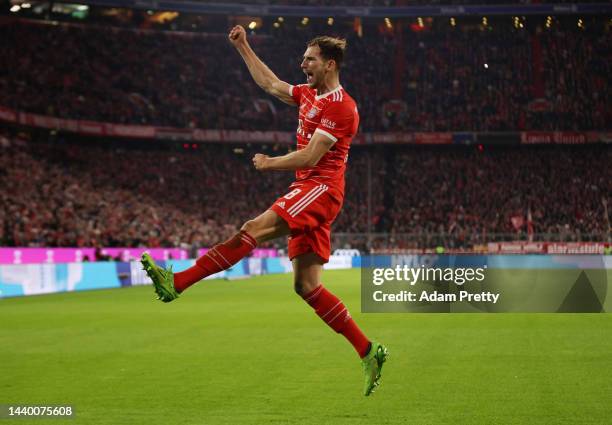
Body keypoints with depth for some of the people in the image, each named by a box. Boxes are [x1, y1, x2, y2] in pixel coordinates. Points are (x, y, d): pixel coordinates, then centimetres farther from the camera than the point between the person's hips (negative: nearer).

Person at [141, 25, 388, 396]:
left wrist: (270, 163, -1)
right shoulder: (309, 94, 20)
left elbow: (310, 157, -14)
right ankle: (368, 351, 3)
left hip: (320, 188, -10)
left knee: (255, 228, -23)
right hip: (310, 191, 10)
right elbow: (270, 84, 34)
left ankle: (177, 282, -30)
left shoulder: (341, 106, -9)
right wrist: (244, 47, 33)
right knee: (307, 285, 2)